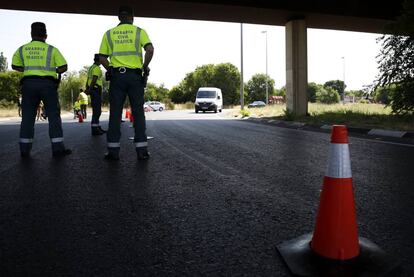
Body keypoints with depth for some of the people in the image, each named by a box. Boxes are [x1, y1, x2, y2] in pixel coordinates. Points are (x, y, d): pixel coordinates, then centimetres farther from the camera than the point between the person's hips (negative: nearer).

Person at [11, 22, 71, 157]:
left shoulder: (22, 49, 10)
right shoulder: (52, 49, 2)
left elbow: (14, 66, 20)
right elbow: (64, 67, -2)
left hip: (28, 83, 3)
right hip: (47, 84, -2)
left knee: (27, 116, 6)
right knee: (54, 115, 1)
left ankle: (25, 149, 6)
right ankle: (57, 148, -2)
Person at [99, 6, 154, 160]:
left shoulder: (109, 34, 11)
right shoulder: (139, 31, 5)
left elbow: (102, 58, 5)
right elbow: (150, 50, -12)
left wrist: (111, 71, 16)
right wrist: (145, 67, 1)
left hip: (116, 76, 1)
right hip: (135, 76, -1)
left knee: (115, 114, 4)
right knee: (138, 113, 3)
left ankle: (113, 150, 3)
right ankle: (142, 150, 1)